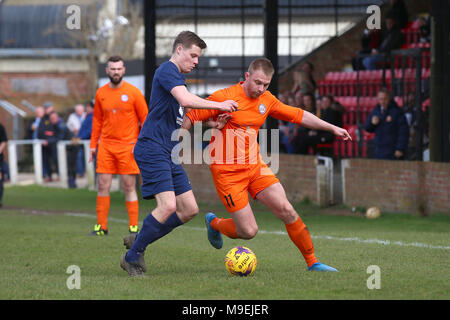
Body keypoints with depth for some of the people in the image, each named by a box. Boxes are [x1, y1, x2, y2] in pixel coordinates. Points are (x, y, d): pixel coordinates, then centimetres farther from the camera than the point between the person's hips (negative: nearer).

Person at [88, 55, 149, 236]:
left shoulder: (133, 92, -2)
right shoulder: (101, 93, 8)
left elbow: (145, 119, 1)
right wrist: (93, 145, 12)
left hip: (127, 146, -3)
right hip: (106, 145, 3)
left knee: (129, 187, -2)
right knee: (103, 186, 1)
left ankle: (133, 227, 3)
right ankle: (101, 226, 7)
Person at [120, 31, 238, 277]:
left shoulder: (178, 76, 22)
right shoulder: (167, 70, -8)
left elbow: (180, 122, 28)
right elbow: (186, 100, -25)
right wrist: (219, 105, -14)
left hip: (168, 154, 10)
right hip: (152, 148, -10)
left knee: (189, 209, 5)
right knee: (168, 206, -19)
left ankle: (138, 241, 15)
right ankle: (132, 257, -5)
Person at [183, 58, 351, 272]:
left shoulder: (266, 100, 6)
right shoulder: (224, 97, -14)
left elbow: (298, 115, 16)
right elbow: (191, 117, -8)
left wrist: (332, 128, 16)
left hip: (255, 166, 6)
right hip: (227, 171, -5)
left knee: (286, 210, -10)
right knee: (248, 231, -9)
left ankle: (312, 263, 2)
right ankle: (213, 223, 24)